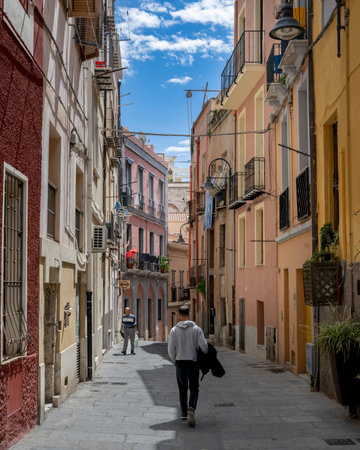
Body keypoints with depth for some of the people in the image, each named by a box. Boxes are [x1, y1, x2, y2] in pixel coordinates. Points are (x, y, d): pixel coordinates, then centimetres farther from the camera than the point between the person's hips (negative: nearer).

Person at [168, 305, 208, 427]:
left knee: (182, 389, 16)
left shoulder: (174, 330, -1)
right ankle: (191, 409, -20)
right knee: (194, 388, 3)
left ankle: (184, 413, 20)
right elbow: (203, 345, -10)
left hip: (179, 362, 2)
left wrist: (175, 361, 13)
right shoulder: (196, 329, -5)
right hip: (193, 362, -2)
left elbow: (171, 349, -2)